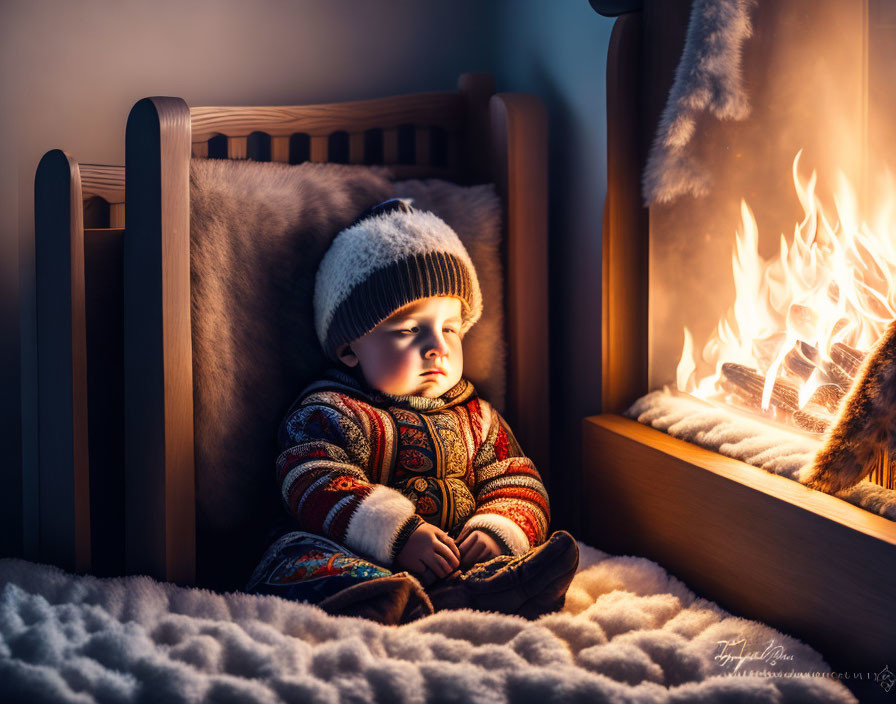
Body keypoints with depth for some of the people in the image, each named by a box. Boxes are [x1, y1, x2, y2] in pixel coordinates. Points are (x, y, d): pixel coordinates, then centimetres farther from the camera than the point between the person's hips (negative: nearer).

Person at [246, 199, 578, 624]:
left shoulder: (476, 419, 22)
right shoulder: (327, 413, 5)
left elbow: (517, 487, 17)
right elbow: (319, 491, -11)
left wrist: (496, 532, -9)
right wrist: (398, 536, -25)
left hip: (458, 560, 3)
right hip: (359, 565, -3)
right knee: (298, 553, -35)